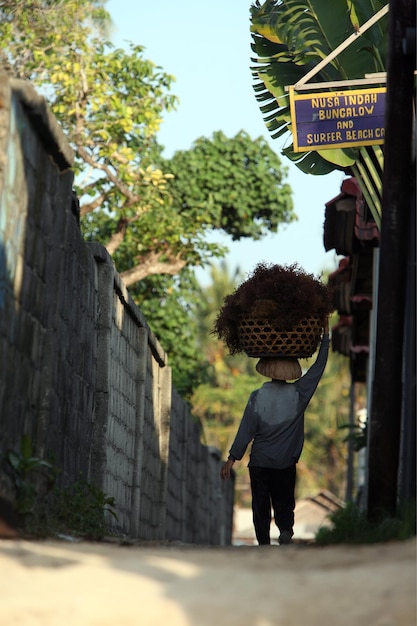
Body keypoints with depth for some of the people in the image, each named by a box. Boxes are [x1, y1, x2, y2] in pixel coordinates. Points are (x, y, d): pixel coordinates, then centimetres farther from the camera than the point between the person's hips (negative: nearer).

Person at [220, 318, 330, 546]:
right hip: (286, 463, 1)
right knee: (284, 502, 10)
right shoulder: (298, 394, -5)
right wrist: (325, 334, 9)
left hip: (260, 463, -1)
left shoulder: (257, 397, -8)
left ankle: (264, 545, 0)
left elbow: (246, 431, -7)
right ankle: (286, 529, -18)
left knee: (261, 506, 7)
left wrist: (232, 458, -1)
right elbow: (318, 367, 3)